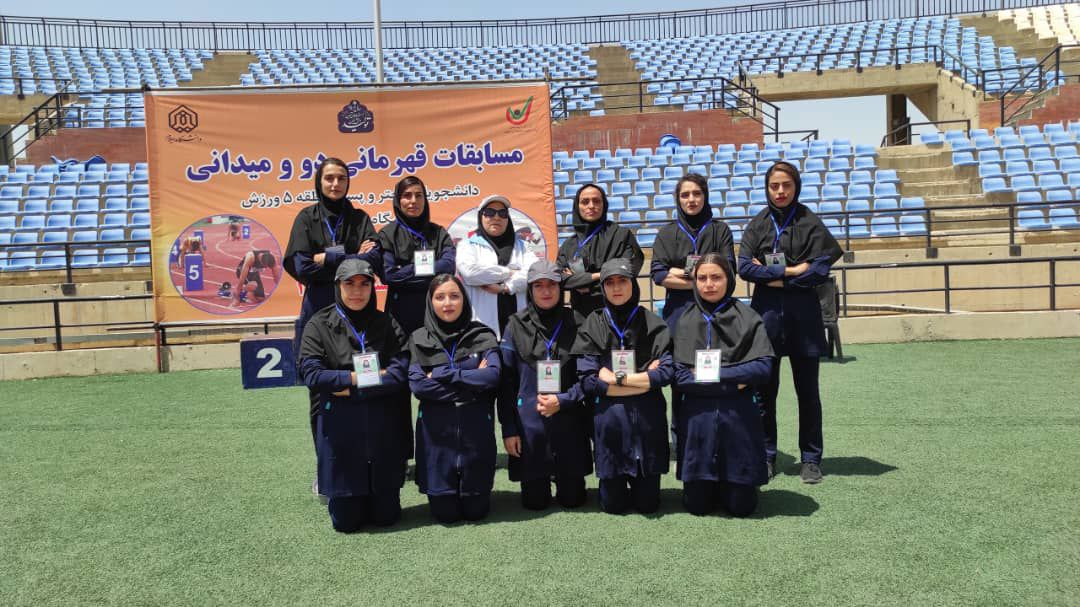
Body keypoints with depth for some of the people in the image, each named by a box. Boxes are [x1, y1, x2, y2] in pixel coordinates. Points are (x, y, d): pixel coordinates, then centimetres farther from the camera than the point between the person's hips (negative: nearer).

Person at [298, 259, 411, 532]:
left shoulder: (386, 324, 4)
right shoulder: (319, 326, 0)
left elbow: (401, 373, -8)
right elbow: (311, 375, -13)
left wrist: (351, 388, -15)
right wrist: (372, 376, -12)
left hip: (383, 429, 2)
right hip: (339, 430, -1)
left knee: (386, 516, 7)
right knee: (346, 522, 4)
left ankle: (381, 498, 40)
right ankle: (338, 497, 37)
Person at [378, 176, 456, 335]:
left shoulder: (439, 233, 11)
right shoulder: (387, 234, 3)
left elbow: (449, 266, -5)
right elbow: (388, 274, -11)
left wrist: (412, 269, -10)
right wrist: (432, 268, -8)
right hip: (402, 311, -2)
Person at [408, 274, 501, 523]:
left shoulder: (482, 336, 1)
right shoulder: (419, 340, 2)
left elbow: (492, 375, -15)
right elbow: (417, 384, -11)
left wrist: (440, 376, -14)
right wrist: (472, 381, -13)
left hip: (476, 431, 0)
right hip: (436, 434, 0)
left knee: (475, 511, 6)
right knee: (445, 513, 4)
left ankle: (473, 491, 39)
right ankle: (445, 492, 37)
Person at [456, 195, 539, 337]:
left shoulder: (520, 246, 20)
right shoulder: (468, 245, 10)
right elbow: (470, 271, -11)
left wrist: (505, 286, -12)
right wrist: (509, 273, -4)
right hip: (483, 324, -3)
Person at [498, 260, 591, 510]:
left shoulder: (576, 323, -1)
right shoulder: (516, 326, 0)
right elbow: (506, 381, 1)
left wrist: (563, 400, -15)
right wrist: (508, 429, -2)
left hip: (570, 423, 0)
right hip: (529, 422, 0)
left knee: (572, 498, 7)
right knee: (534, 500, 7)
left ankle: (564, 481, 40)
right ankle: (541, 482, 40)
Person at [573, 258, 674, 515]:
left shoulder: (654, 325, 2)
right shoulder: (592, 326, 1)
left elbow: (667, 372, -9)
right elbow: (587, 380, -9)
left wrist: (616, 378, -12)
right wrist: (643, 379, -11)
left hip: (647, 418, 0)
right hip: (608, 419, 0)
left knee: (648, 503, 7)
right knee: (613, 504, 6)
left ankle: (641, 484, 39)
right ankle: (615, 483, 39)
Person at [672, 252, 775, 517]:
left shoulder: (747, 317, -1)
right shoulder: (687, 322, 3)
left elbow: (763, 368, -11)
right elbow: (681, 377, -5)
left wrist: (713, 373, -14)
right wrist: (733, 383, -12)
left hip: (739, 416, -1)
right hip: (697, 418, 1)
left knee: (741, 506, 3)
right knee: (697, 505, 5)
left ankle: (736, 485, 35)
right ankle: (709, 484, 36)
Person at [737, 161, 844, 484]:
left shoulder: (809, 222, 2)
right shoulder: (757, 224, 6)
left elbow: (821, 269, -7)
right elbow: (744, 267, -5)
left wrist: (771, 276, -8)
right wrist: (791, 270, -11)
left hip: (803, 312, -1)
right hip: (766, 312, 1)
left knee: (807, 390, 6)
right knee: (765, 389, 5)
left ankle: (811, 459, 16)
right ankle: (766, 456, 17)